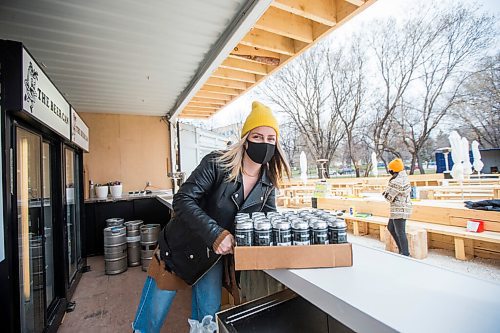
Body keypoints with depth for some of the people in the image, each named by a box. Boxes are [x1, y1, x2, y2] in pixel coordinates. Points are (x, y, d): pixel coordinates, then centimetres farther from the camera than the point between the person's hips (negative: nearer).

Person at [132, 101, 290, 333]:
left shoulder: (268, 181, -7)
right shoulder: (217, 164, -25)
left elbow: (269, 216, 3)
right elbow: (182, 200, -28)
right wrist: (215, 233, -38)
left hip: (214, 256, 4)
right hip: (179, 249, -4)